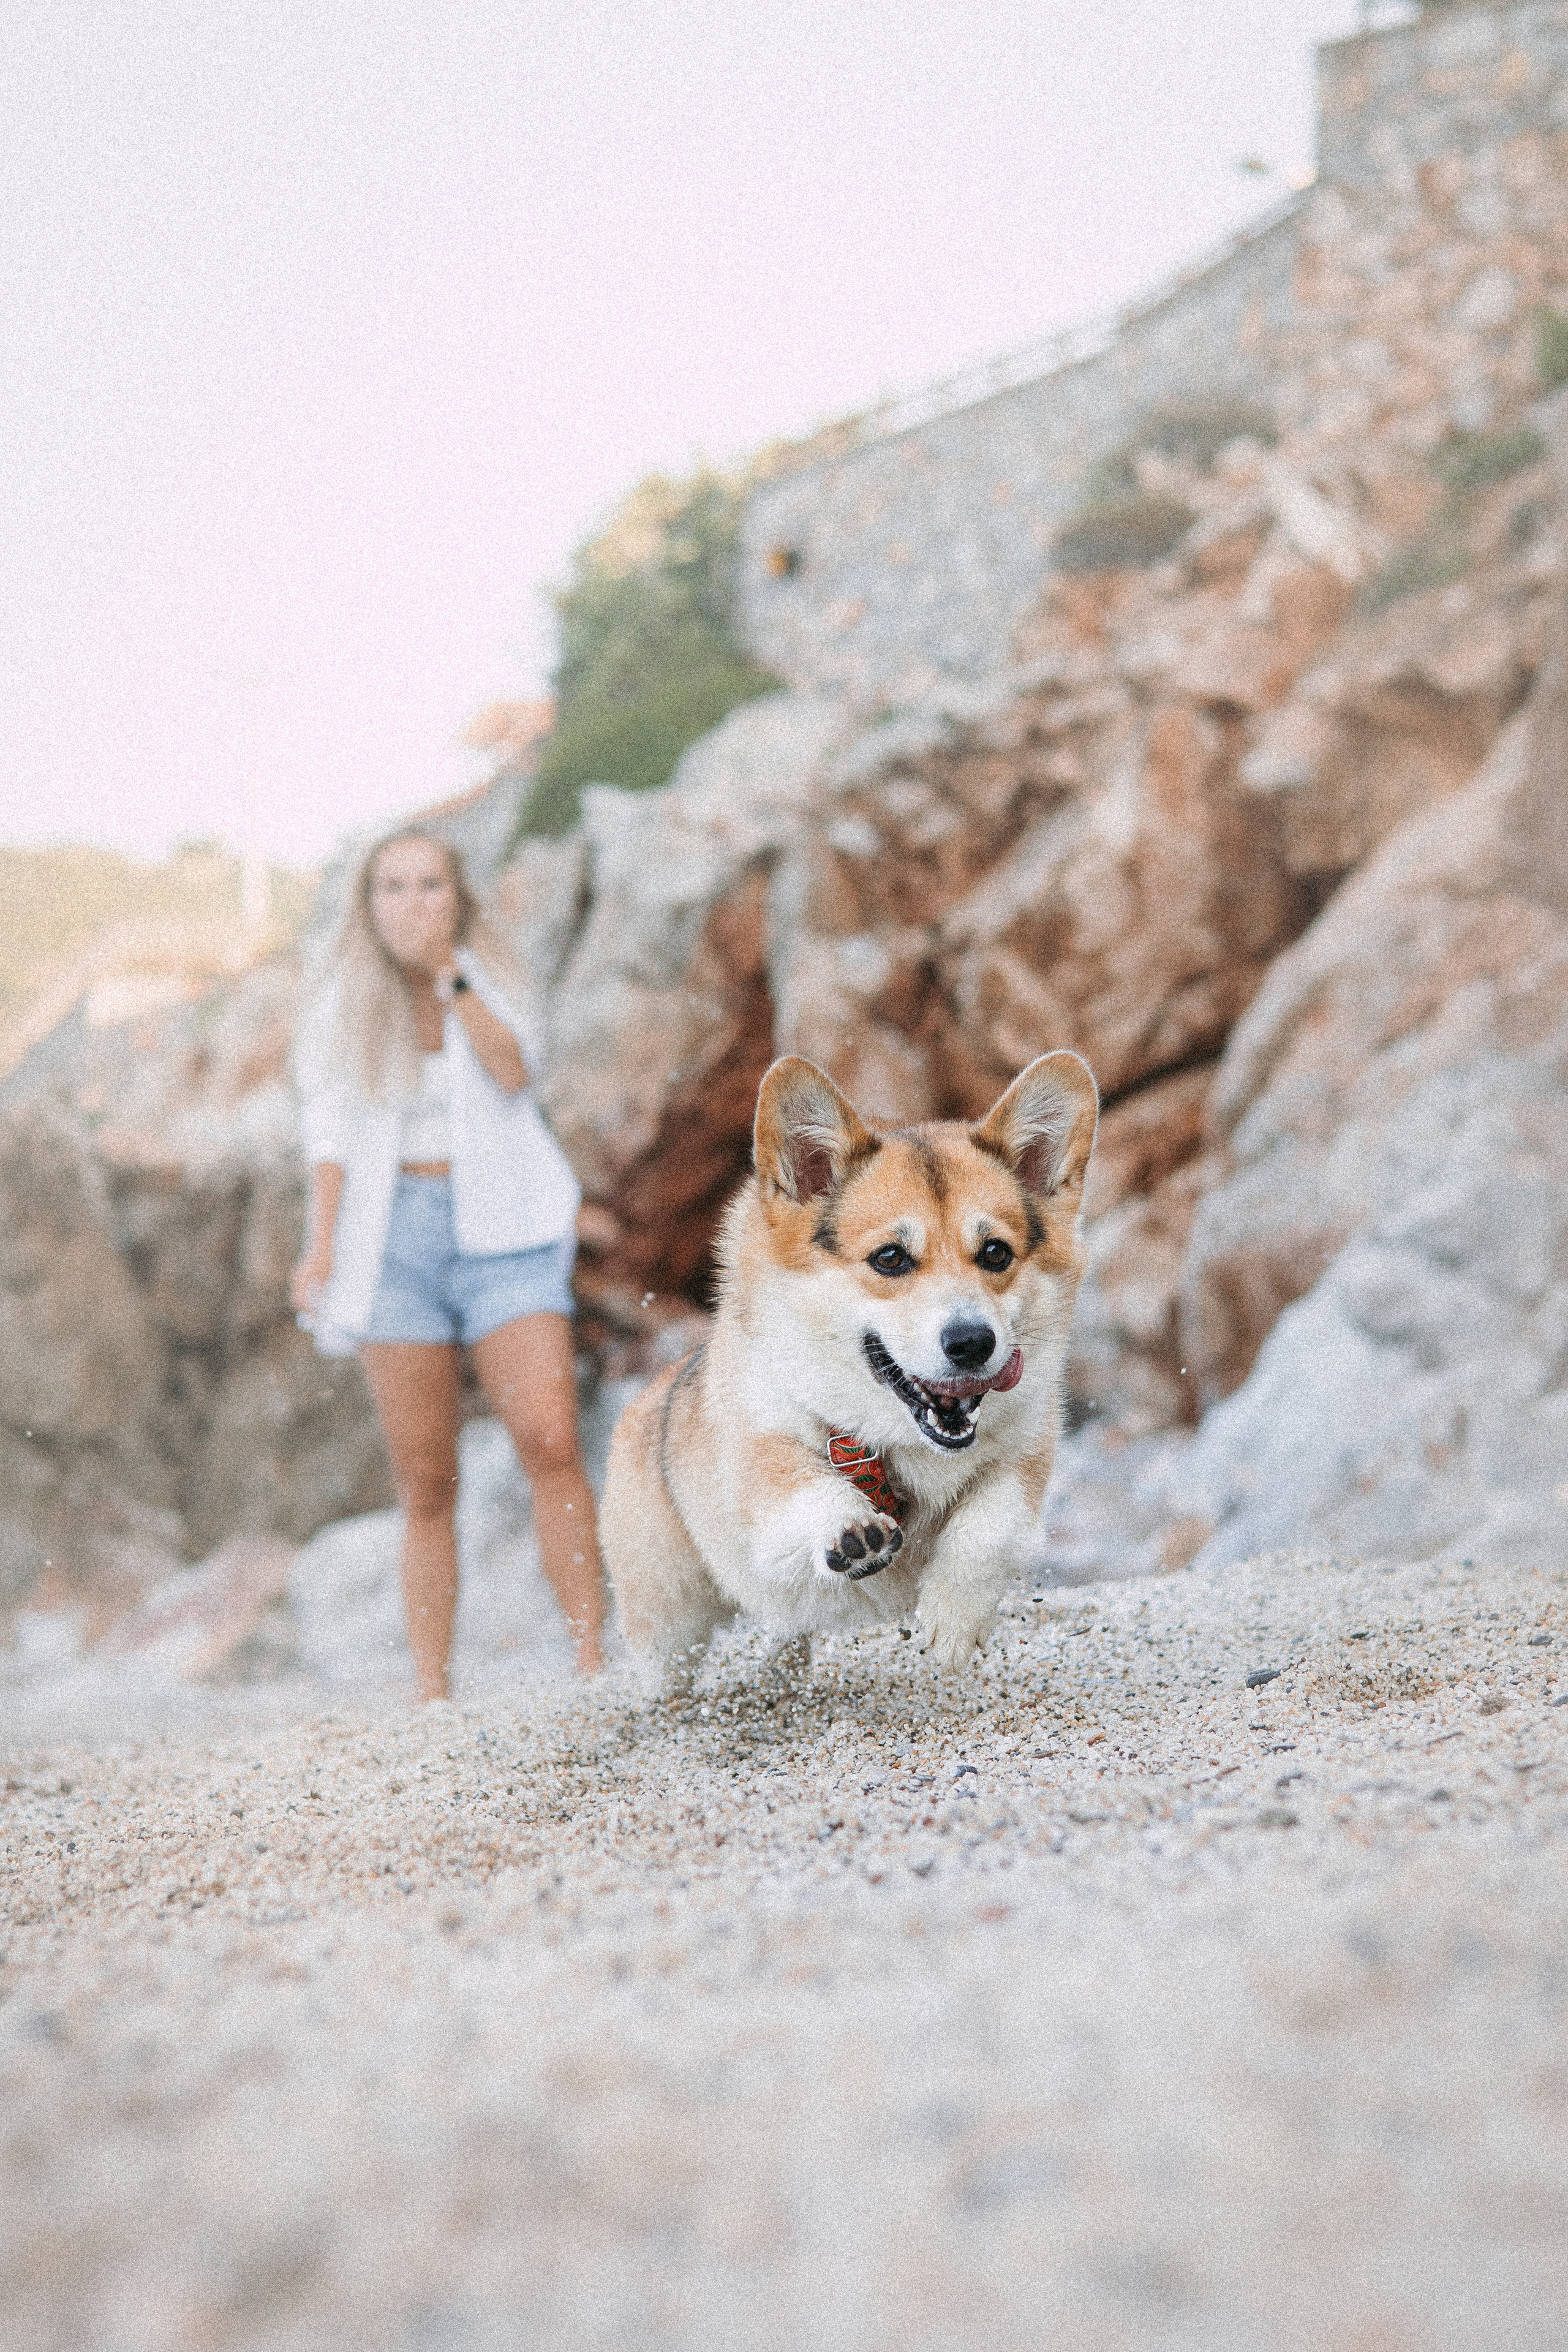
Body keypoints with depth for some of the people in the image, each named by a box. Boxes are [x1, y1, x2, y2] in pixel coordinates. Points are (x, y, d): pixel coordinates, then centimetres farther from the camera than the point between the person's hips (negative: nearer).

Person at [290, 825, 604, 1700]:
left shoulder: (488, 982, 9)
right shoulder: (345, 1009, 11)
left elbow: (514, 1072, -10)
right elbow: (332, 1132, 4)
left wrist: (448, 971, -13)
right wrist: (320, 1249, -8)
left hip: (501, 1232, -1)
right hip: (396, 1240, 1)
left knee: (552, 1442, -18)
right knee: (426, 1486, -1)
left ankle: (593, 1659, -15)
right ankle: (431, 1689, 2)